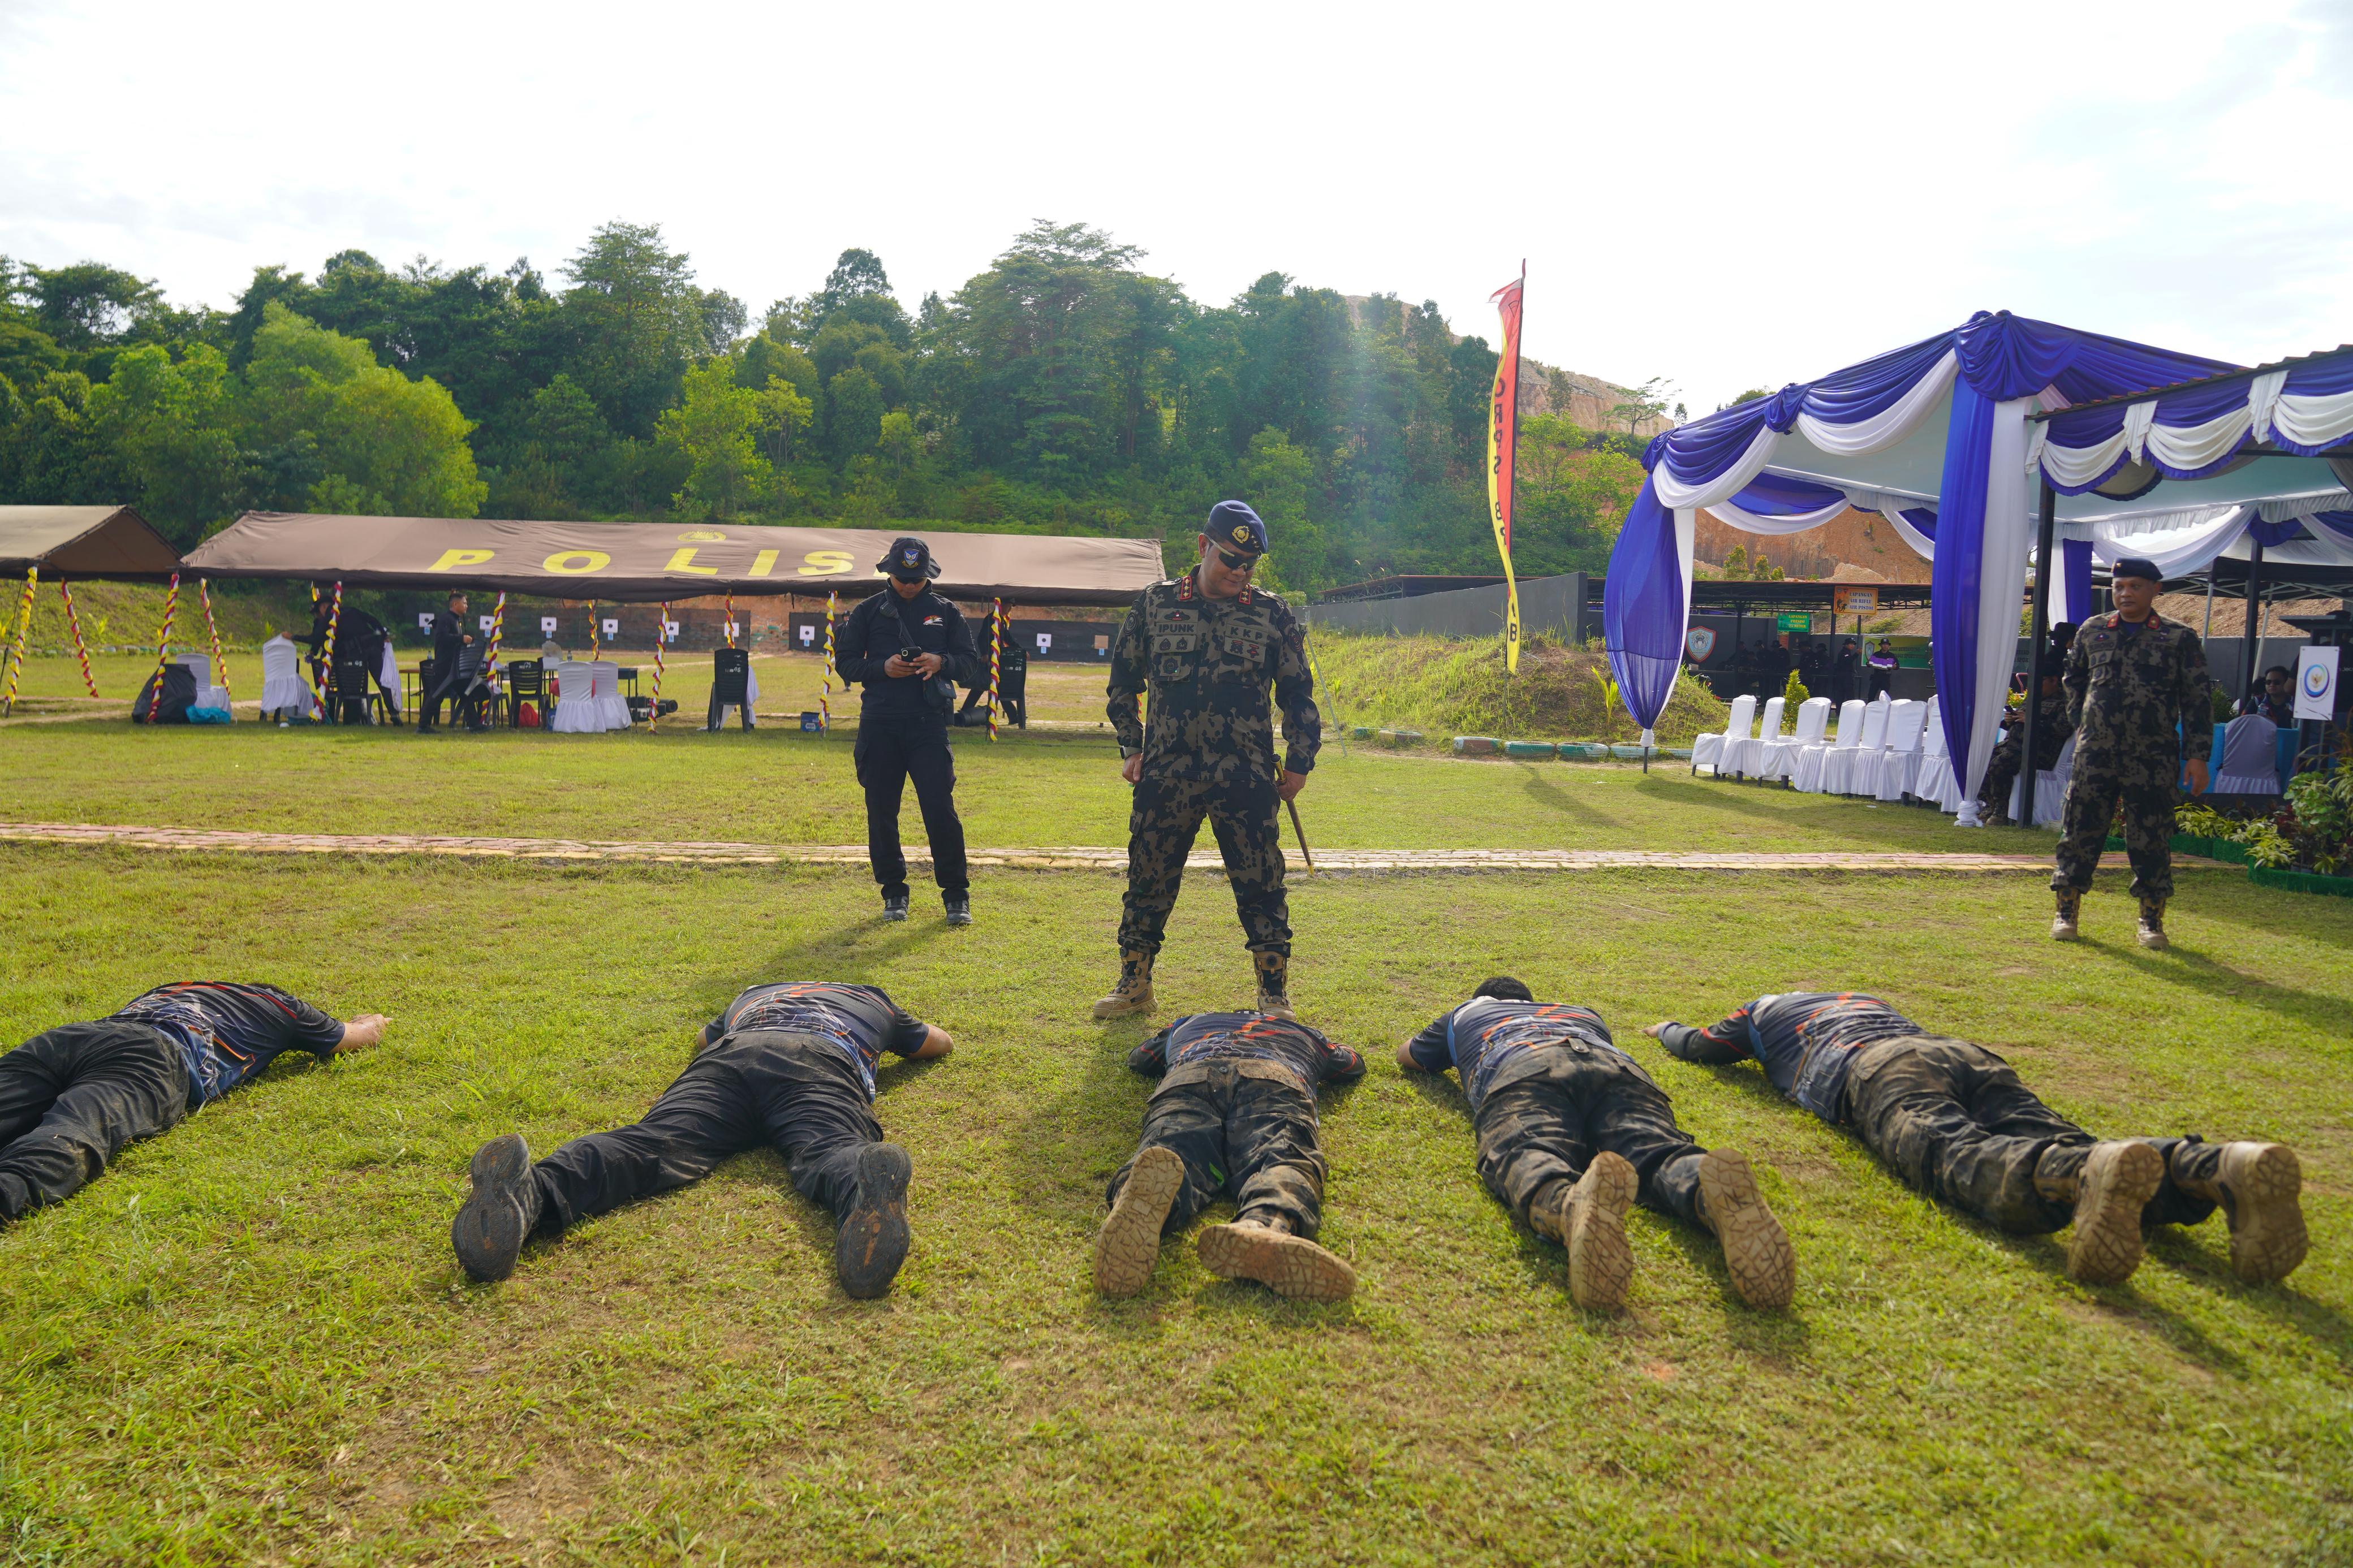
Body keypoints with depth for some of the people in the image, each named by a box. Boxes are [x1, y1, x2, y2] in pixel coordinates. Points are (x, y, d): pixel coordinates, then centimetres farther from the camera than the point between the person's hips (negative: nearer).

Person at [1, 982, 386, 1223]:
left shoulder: (170, 988, 46)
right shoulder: (279, 1006, 33)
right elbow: (363, 1035, 48)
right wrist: (371, 1022, 74)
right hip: (151, 1058, -5)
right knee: (71, 1139, -32)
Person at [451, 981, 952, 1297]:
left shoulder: (752, 995, 49)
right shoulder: (873, 999, 45)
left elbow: (702, 1040, 67)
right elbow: (943, 1044, 61)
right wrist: (898, 1035, 81)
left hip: (729, 1056, 2)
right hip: (825, 1066, -2)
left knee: (655, 1147, -22)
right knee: (827, 1153, -30)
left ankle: (535, 1191, -53)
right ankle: (866, 1185, -69)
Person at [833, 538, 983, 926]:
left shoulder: (946, 612, 9)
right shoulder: (868, 611, 8)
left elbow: (971, 662, 9)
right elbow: (844, 662, 7)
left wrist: (941, 662, -13)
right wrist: (882, 667, -11)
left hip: (929, 723, -1)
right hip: (879, 724, 1)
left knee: (940, 808, -7)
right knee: (881, 812, 4)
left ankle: (957, 896, 3)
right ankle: (893, 893, 18)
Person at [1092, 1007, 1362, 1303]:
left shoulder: (1189, 1023, 50)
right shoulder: (1302, 1032, 48)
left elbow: (1138, 1058, 65)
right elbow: (1353, 1066, 66)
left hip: (1187, 1075, 1)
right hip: (1276, 1078, -1)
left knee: (1173, 1156, -26)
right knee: (1283, 1162, -28)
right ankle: (1264, 1227, -68)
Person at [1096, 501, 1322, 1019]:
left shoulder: (1273, 614, 3)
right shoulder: (1155, 604, 4)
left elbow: (1298, 694, 10)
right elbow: (1123, 680, 13)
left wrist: (1299, 762, 6)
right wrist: (1131, 746, 7)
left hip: (1245, 779, -1)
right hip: (1166, 774, 1)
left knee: (1261, 886, 2)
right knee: (1148, 881, 9)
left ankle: (1274, 997, 14)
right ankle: (1134, 985, 25)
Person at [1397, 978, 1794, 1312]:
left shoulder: (1465, 1014, 45)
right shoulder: (1584, 1013, 50)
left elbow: (1407, 1057, 61)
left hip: (1522, 1071, -3)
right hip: (1617, 1065, 3)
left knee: (1528, 1157, -31)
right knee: (1657, 1151, -22)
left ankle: (1568, 1204, -70)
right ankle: (1713, 1194, -60)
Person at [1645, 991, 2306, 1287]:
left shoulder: (1762, 1011, 36)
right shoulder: (1866, 999, 50)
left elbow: (1702, 1046, 47)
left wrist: (1667, 1029, 69)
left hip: (1879, 1071, -5)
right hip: (1965, 1053, 5)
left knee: (1962, 1158, -33)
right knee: (2062, 1148, -18)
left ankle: (2088, 1174, -67)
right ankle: (2221, 1168, -47)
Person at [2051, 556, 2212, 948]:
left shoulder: (2180, 639, 2)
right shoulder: (2092, 632, 9)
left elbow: (2197, 701, 3)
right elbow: (2073, 679, 25)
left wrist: (2197, 755, -3)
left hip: (2152, 758, -2)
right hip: (2095, 753, 2)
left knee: (2150, 839, 3)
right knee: (2080, 831, 2)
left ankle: (2151, 920, 13)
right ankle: (2066, 912, 10)